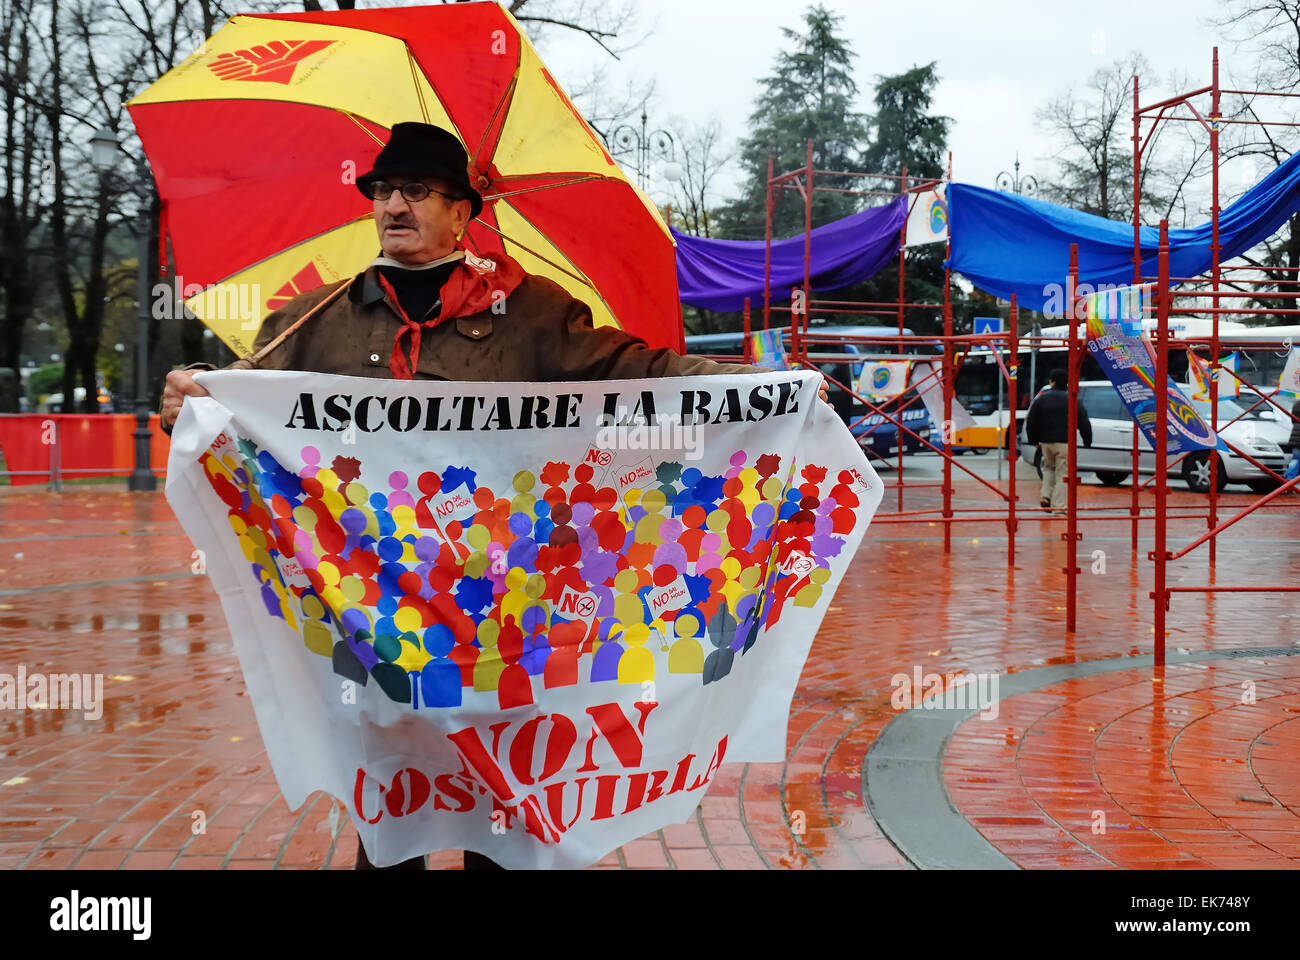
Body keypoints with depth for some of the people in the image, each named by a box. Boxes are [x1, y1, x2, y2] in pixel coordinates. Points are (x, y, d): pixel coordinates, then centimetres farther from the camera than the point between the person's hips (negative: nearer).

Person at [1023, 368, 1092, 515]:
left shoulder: (1041, 399, 3)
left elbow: (1031, 423, 6)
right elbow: (1084, 423, 1)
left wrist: (1033, 440, 16)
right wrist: (1087, 442, 10)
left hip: (1046, 442, 2)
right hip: (1065, 442, -2)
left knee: (1049, 467, 26)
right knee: (1062, 474, 1)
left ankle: (1045, 495, 9)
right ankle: (1059, 507, -4)